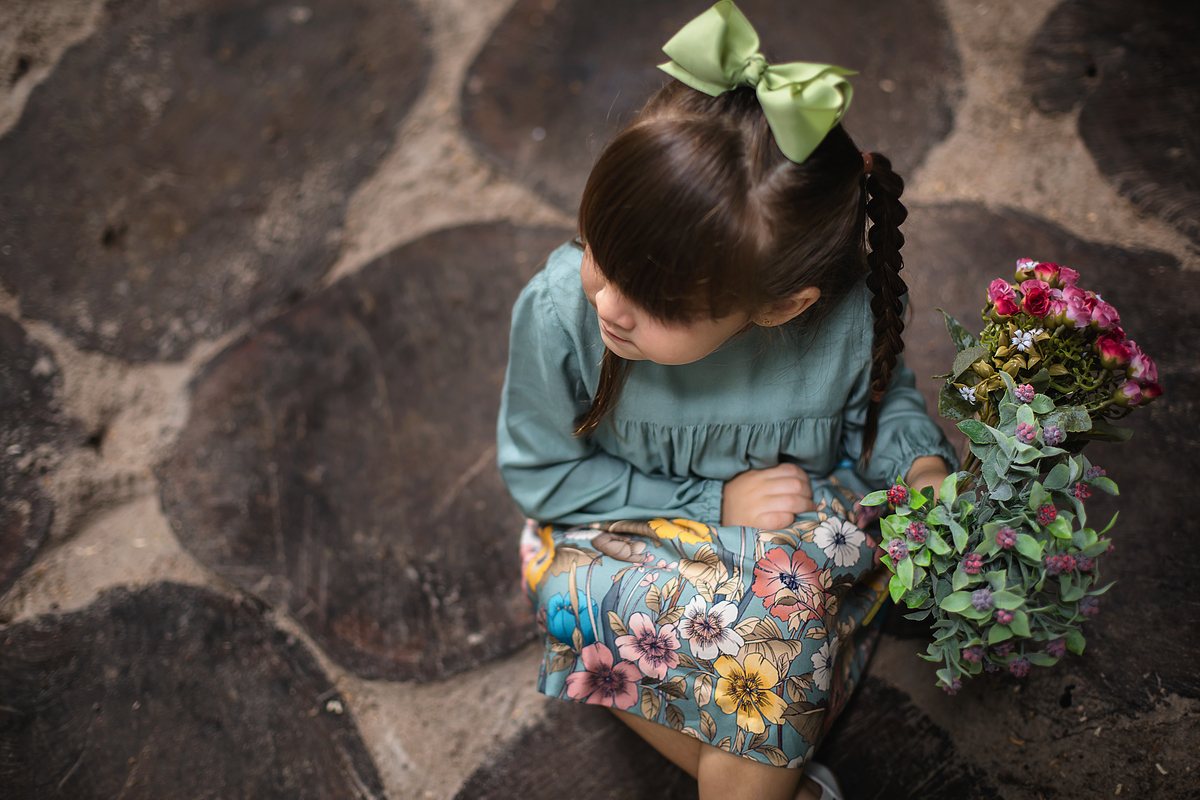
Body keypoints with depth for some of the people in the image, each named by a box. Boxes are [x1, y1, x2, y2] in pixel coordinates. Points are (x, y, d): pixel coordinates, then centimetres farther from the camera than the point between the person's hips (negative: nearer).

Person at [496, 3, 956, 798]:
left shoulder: (849, 317, -25)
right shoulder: (559, 311, -27)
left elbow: (880, 396, 1)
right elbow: (540, 471, -13)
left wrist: (922, 464, -21)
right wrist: (709, 504, -19)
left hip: (801, 533, 0)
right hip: (631, 533, 1)